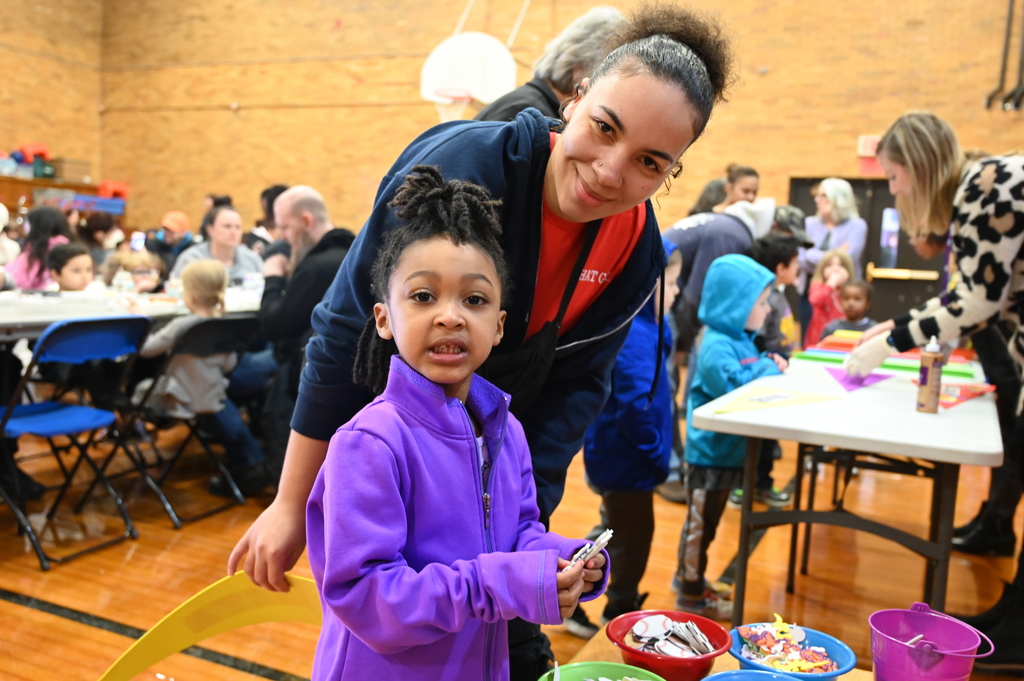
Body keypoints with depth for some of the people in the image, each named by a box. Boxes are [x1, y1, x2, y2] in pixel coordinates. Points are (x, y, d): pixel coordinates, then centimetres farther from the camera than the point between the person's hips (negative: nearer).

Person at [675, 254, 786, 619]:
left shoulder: (740, 339, 9)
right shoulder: (717, 346, -22)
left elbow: (751, 372, 20)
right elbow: (735, 385, -32)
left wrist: (770, 365, 0)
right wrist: (770, 368, -18)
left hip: (728, 450, 9)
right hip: (711, 451, -9)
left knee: (705, 522, 20)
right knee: (701, 523, 3)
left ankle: (690, 577, 35)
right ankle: (691, 596, 15)